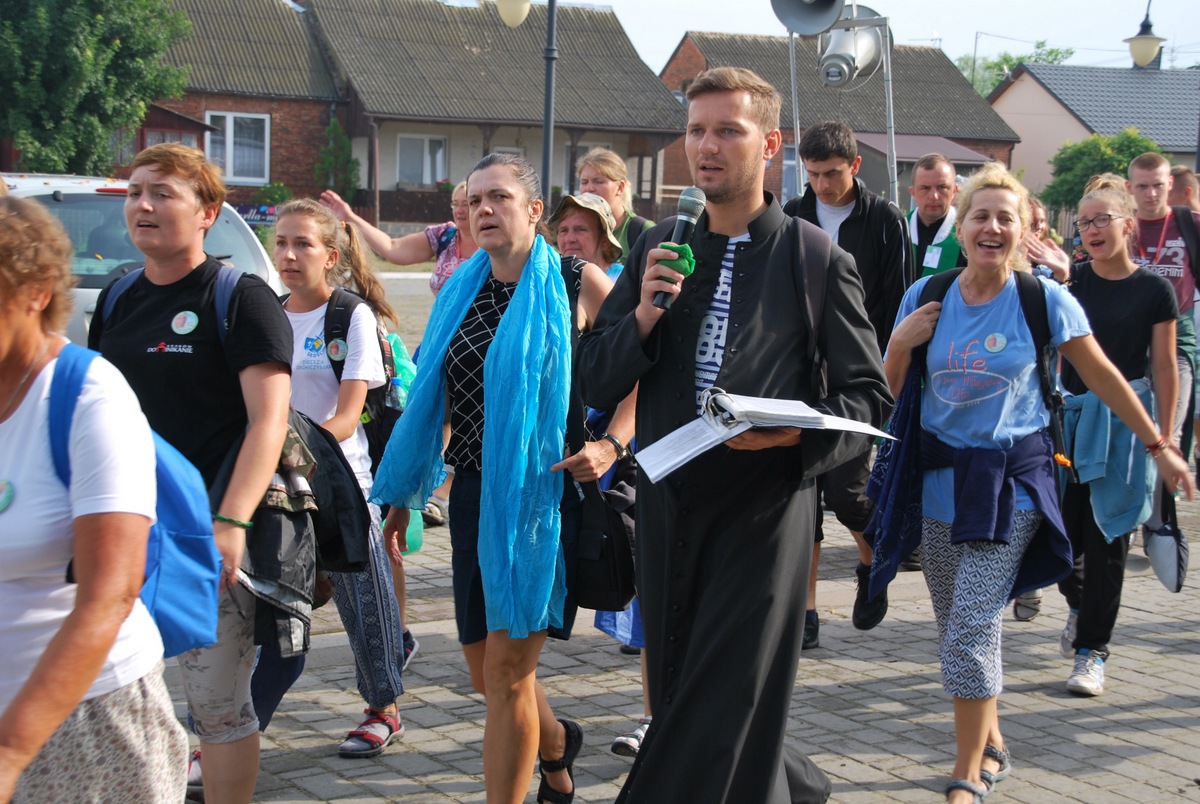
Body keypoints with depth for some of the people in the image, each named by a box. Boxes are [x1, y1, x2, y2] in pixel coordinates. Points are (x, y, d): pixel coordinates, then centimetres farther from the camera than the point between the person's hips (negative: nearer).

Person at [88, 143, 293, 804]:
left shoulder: (241, 299, -6)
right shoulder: (117, 301, 13)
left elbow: (269, 420, -14)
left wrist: (231, 525, -26)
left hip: (209, 534, -6)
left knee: (218, 704, 0)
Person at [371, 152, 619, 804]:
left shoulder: (578, 285, -5)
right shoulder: (459, 292, 11)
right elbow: (429, 402, 15)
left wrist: (610, 447, -18)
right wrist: (403, 498, 15)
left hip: (543, 496, -5)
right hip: (473, 495, 6)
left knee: (507, 671, -7)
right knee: (485, 671, 14)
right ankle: (556, 744, 44)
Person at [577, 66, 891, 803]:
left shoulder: (817, 259, -4)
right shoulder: (659, 249, 7)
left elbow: (869, 395, -1)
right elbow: (595, 384, 5)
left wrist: (796, 431, -20)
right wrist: (643, 316, -14)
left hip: (764, 508, -5)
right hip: (668, 507, 5)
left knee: (721, 720, -3)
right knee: (678, 699, 15)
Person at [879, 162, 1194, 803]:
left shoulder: (1045, 299, -8)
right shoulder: (925, 298, -1)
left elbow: (1103, 378, 2)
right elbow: (893, 394, 6)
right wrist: (900, 345, -13)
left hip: (1010, 480, -4)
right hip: (940, 475, 4)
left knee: (971, 630, -10)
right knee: (957, 626, 12)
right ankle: (991, 744, 32)